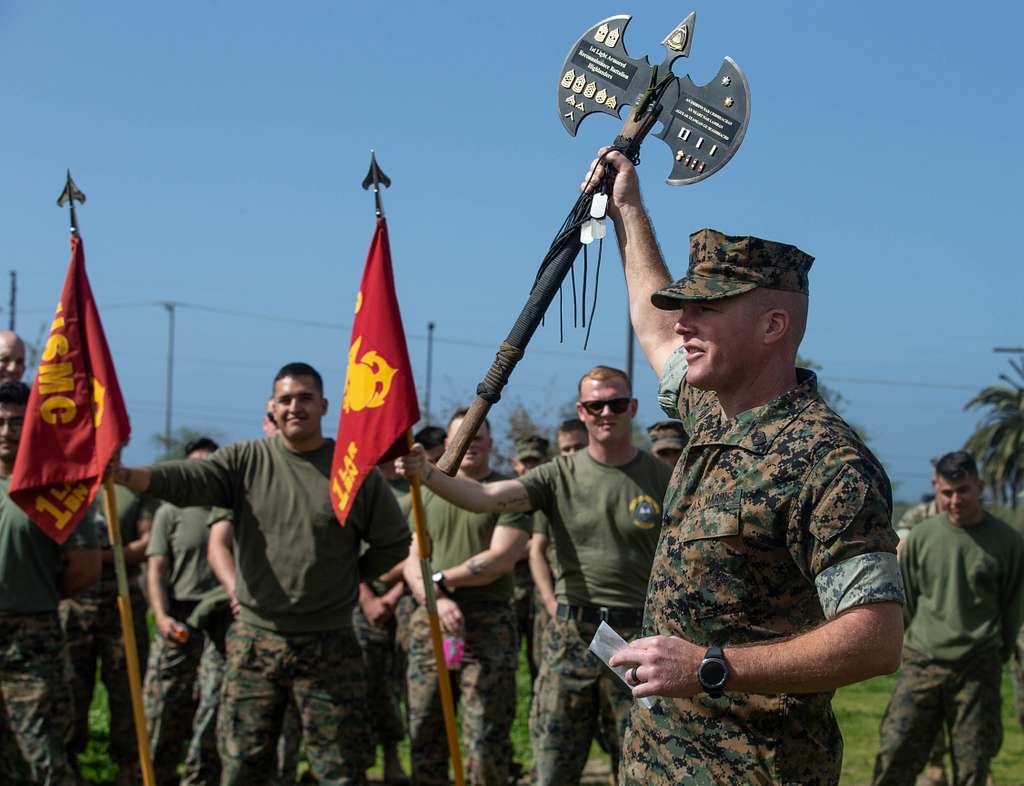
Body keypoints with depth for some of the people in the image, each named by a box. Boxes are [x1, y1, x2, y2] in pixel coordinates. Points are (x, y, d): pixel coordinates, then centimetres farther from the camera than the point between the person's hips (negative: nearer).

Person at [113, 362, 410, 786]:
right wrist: (122, 473, -30)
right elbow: (185, 479, -14)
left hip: (329, 648, -1)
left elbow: (394, 543, 8)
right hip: (255, 640, 1)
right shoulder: (246, 460, 3)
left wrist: (348, 576, 2)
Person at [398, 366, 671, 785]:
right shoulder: (560, 476, 2)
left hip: (636, 638, -1)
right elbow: (484, 496, -11)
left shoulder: (662, 479, 0)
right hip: (570, 634, 1)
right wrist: (426, 474, -28)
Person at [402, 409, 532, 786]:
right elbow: (411, 560, 9)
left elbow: (501, 559, -9)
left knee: (486, 737, -5)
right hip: (430, 623, 4)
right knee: (423, 733, 5)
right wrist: (435, 599, -10)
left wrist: (441, 579, -6)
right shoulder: (428, 494, 16)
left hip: (489, 625, -4)